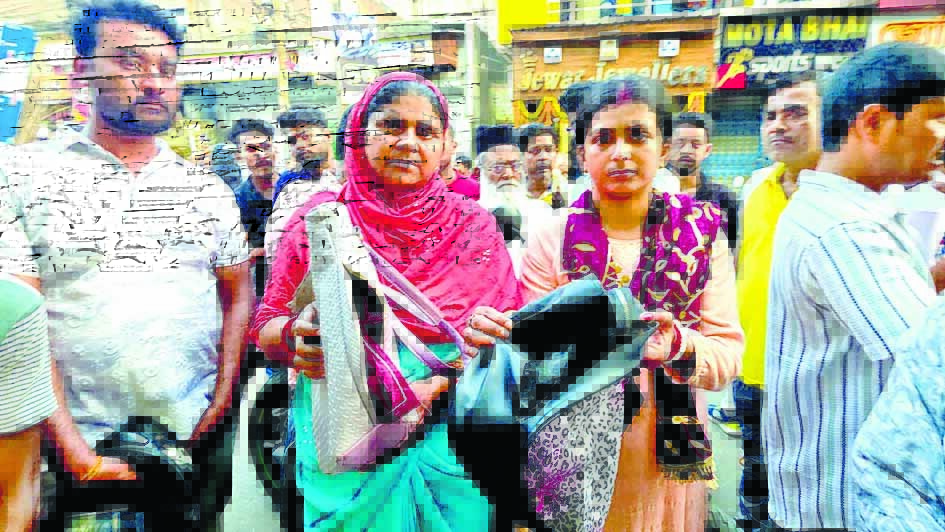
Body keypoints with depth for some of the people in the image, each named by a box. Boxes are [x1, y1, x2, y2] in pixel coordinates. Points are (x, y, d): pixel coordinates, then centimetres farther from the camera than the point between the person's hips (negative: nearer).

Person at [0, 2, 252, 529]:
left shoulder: (208, 188, 5)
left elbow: (238, 294, 6)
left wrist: (221, 404, -4)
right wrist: (74, 450, -14)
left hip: (199, 437, 3)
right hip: (81, 449, -2)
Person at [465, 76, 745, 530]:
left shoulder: (701, 232, -5)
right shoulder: (552, 240, -7)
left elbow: (728, 352, -10)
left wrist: (679, 344, -31)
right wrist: (495, 335, -30)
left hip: (668, 457, 2)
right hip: (572, 456, -1)